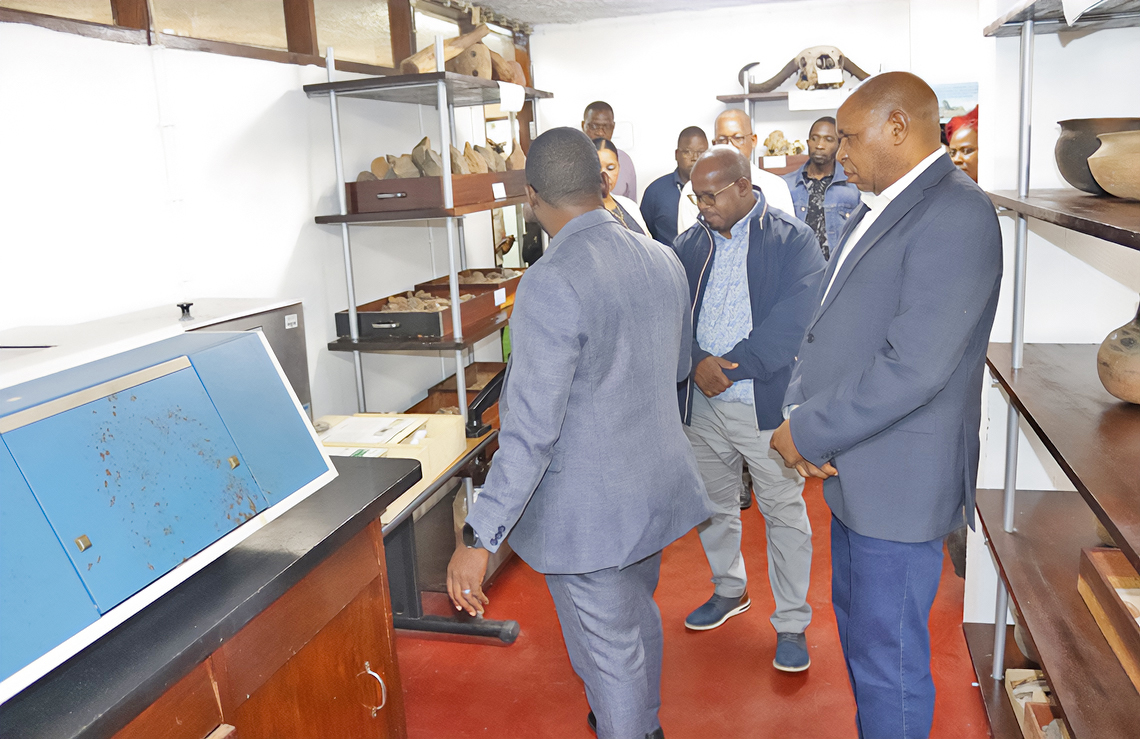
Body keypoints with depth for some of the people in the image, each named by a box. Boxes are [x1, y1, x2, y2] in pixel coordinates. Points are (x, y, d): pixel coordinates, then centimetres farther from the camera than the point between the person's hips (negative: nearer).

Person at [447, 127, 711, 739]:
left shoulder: (552, 283, -24)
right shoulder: (663, 260, 0)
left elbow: (531, 431, -26)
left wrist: (479, 538, -19)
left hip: (589, 511, -9)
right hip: (657, 487, 9)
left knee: (608, 652, 11)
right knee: (638, 616, 30)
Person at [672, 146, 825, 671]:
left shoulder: (792, 240, -6)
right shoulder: (690, 244, 8)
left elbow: (794, 319, -17)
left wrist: (729, 368, -19)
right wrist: (697, 364, -17)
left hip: (766, 404, -5)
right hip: (700, 402, 5)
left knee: (784, 513, 4)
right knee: (712, 504, 18)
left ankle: (792, 622, 21)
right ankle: (729, 589, 42)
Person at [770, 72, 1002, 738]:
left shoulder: (956, 215, -19)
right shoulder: (880, 210, 12)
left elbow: (912, 368, -27)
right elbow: (830, 327, 10)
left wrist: (808, 433, -18)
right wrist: (798, 412, -6)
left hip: (900, 481, -10)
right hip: (856, 469, 10)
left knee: (888, 660, 5)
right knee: (856, 622, 25)